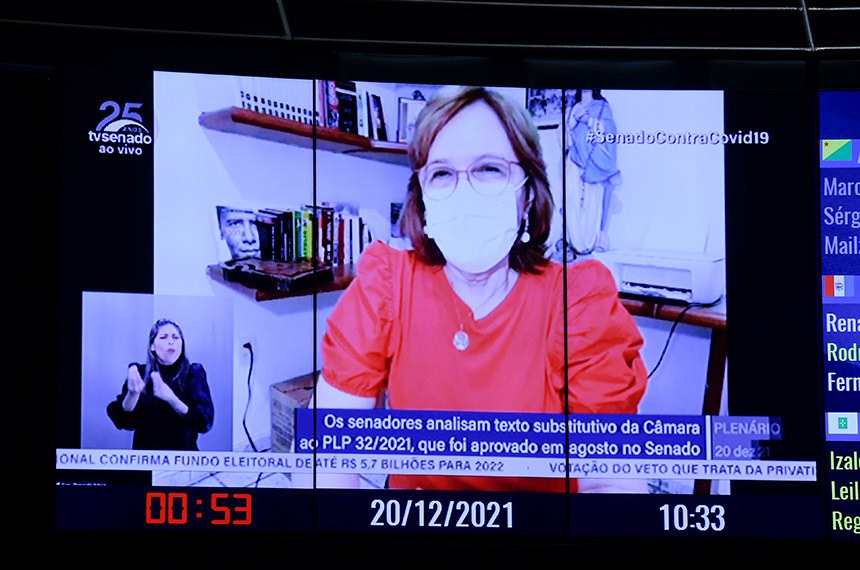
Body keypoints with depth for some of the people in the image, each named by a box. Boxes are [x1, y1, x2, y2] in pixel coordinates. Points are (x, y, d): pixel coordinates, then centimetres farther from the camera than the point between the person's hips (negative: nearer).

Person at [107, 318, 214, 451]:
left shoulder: (193, 373, -5)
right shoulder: (140, 373, 0)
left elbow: (205, 422, -16)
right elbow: (123, 422, -8)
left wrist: (171, 399, -28)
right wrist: (133, 394, -26)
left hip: (182, 449, -1)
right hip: (145, 451, 1)